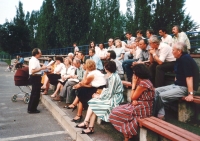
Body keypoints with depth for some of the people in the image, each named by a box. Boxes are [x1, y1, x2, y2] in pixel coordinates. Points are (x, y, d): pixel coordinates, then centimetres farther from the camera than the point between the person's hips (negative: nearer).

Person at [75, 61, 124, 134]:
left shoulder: (113, 77, -20)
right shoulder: (111, 76, 9)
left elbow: (109, 93, -20)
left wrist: (98, 96, -10)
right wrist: (100, 94, -1)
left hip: (114, 100, -9)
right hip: (112, 97, 9)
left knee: (94, 104, -11)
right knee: (92, 101, -4)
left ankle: (90, 127, -1)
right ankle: (86, 123, -8)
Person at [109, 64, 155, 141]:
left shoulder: (143, 83, -21)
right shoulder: (144, 81, 11)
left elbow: (133, 97, -12)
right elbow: (135, 97, 12)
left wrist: (133, 84, -8)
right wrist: (134, 100, -10)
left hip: (143, 109, -10)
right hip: (140, 105, 10)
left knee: (116, 113, -9)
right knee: (117, 110, 4)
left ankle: (127, 134, 8)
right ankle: (128, 133, 6)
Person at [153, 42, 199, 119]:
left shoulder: (186, 59, -20)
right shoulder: (179, 59, 9)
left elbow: (189, 77, -26)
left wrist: (190, 94, -30)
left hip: (185, 88, -10)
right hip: (177, 85, 10)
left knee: (162, 96, -21)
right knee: (156, 91, 0)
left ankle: (158, 115, 0)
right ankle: (159, 114, -5)